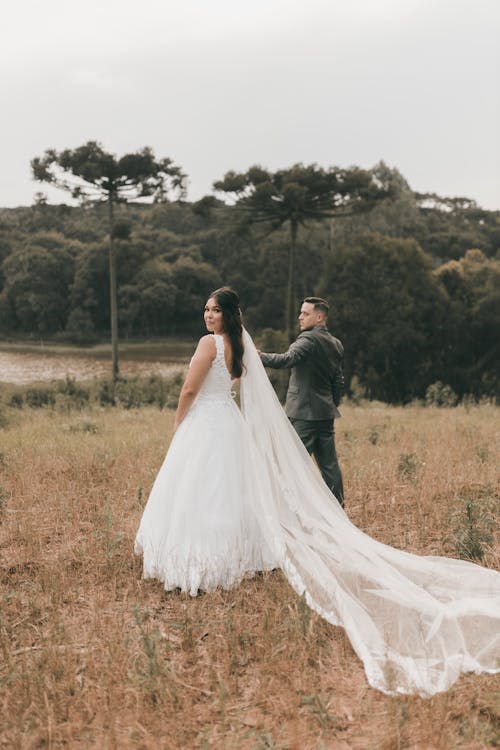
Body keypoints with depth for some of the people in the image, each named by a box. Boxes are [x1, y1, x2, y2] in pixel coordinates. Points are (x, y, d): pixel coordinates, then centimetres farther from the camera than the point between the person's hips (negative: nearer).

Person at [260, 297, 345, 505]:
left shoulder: (309, 339, -11)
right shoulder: (336, 344, 15)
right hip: (326, 414, 8)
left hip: (305, 413, -8)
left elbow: (289, 359, -29)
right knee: (329, 463, 13)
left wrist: (260, 357, -37)